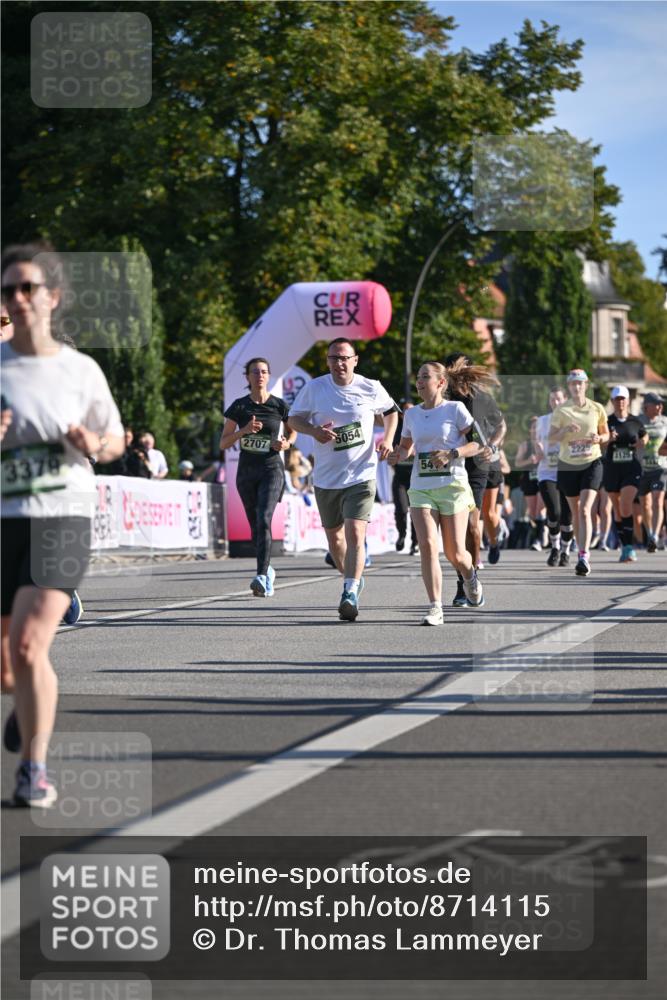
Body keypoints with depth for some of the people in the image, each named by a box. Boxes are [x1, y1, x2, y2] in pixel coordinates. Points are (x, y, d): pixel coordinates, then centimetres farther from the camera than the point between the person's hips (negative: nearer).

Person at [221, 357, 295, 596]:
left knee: (264, 520, -21)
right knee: (255, 526, 11)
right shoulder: (239, 406, 1)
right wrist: (244, 430, -16)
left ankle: (262, 577, -28)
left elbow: (292, 431, 17)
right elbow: (223, 444, 1)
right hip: (247, 470, 3)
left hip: (272, 469, -3)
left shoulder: (279, 405, -1)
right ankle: (267, 570, 33)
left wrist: (286, 443, -5)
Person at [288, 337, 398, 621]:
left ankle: (350, 594, -20)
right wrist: (314, 430, -14)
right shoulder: (314, 388, -2)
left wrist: (388, 439, 0)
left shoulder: (371, 389, -2)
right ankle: (353, 579, 39)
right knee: (334, 538, 14)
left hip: (361, 475, -3)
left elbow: (391, 411, 17)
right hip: (326, 478, 3)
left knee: (355, 534, -18)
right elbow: (294, 418, 7)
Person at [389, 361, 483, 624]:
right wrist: (397, 454, 1)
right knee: (427, 546, -15)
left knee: (455, 555, -1)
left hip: (452, 486, -3)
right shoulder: (412, 415, 11)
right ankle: (435, 608, -14)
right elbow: (406, 446, 24)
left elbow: (479, 442, -4)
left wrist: (452, 453, -19)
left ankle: (470, 576, 35)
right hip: (420, 488, 3)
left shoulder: (455, 409, -3)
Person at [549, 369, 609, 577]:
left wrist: (599, 438, -11)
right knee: (575, 512, 9)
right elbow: (551, 437, -4)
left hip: (592, 463, -2)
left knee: (585, 510, -16)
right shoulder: (561, 411, 0)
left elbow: (606, 434, 12)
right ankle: (582, 551, 24)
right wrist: (565, 430, -23)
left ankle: (584, 556, -22)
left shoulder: (597, 409, 2)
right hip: (568, 465, 2)